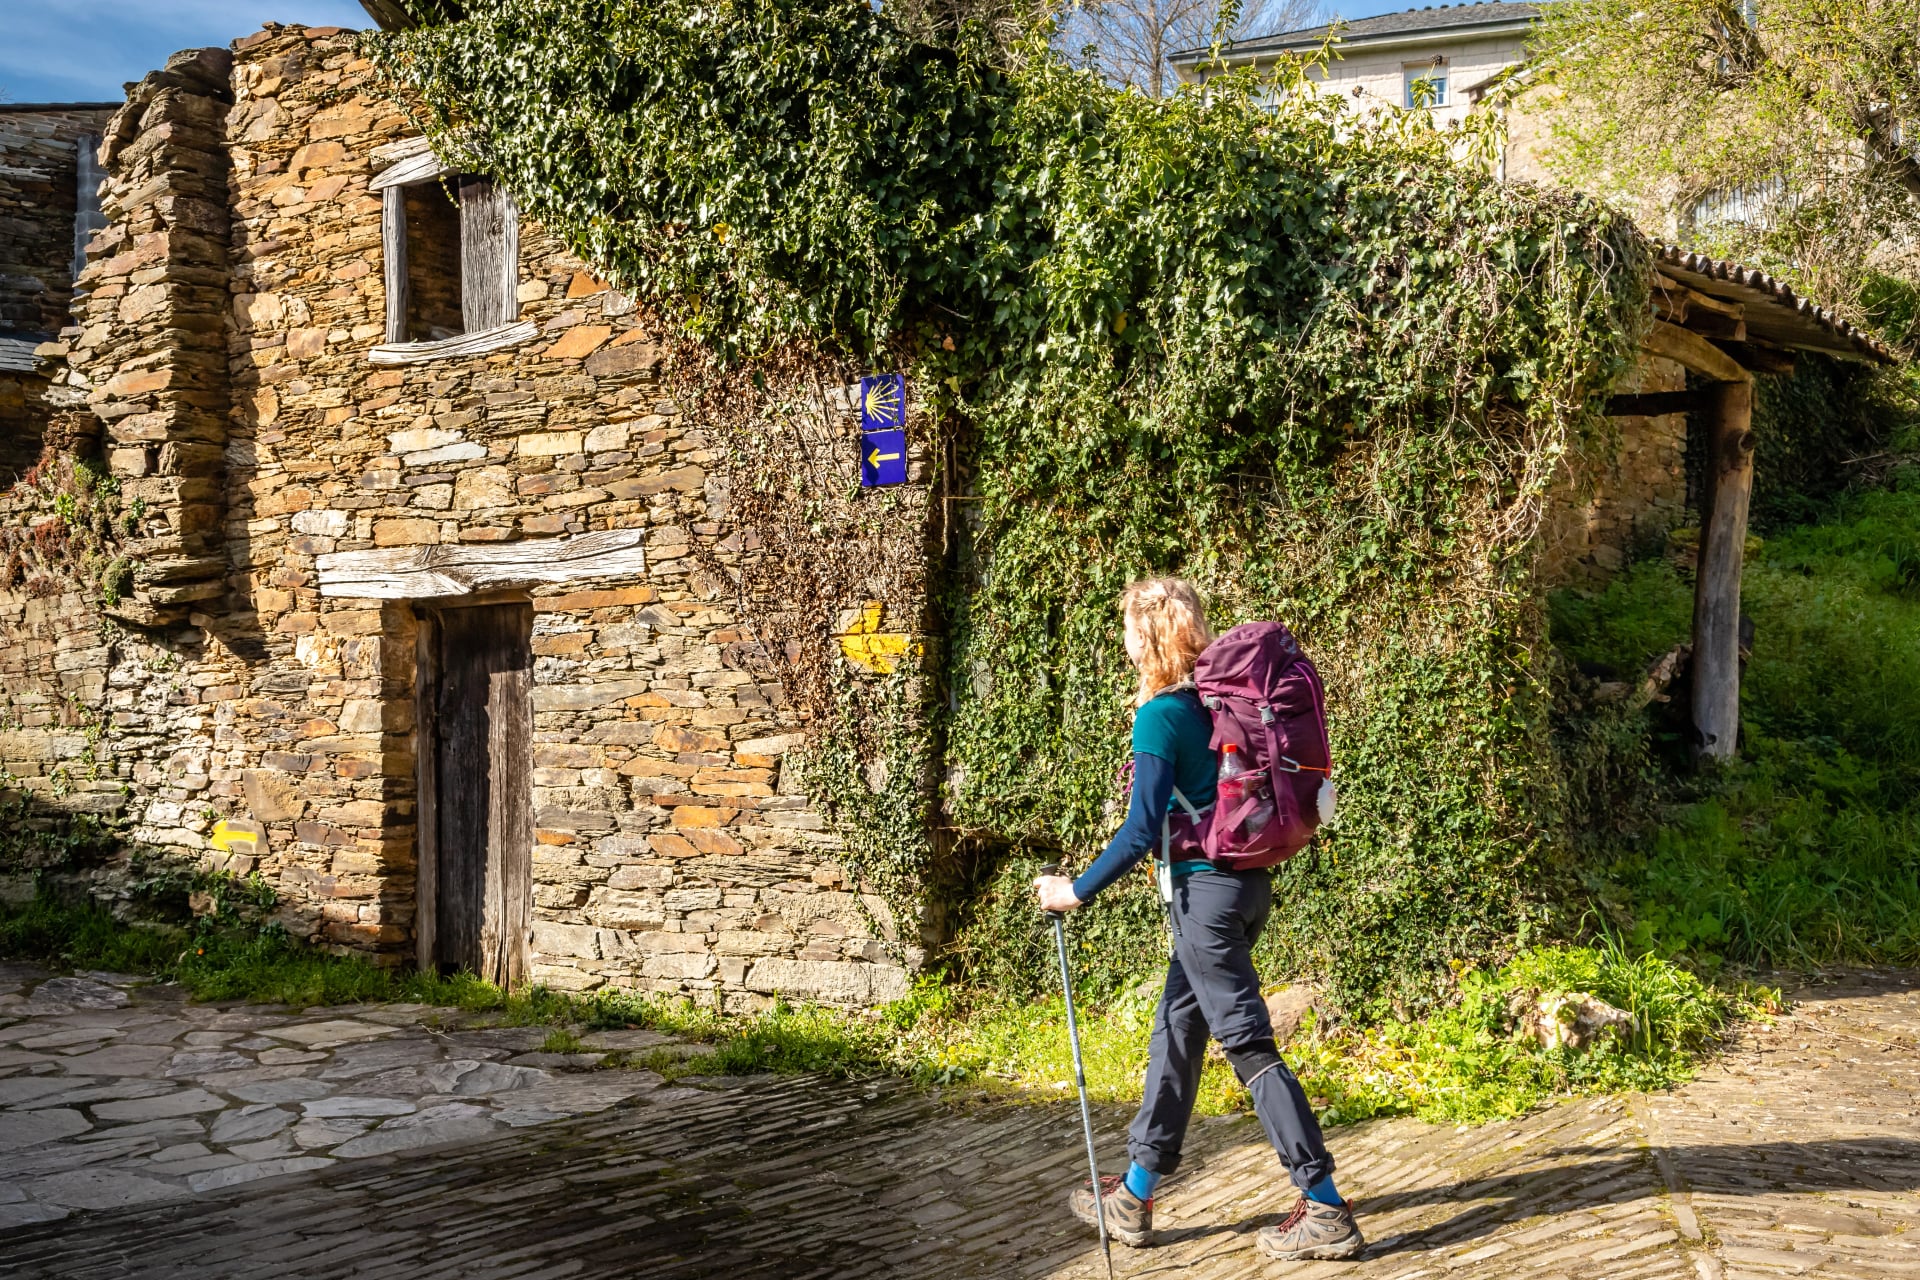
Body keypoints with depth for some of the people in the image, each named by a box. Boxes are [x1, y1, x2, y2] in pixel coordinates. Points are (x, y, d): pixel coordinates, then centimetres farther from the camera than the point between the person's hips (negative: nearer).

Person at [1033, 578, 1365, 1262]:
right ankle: (1136, 1195, 25)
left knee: (1249, 1045, -3)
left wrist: (1077, 891, -11)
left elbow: (1142, 831, -18)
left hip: (1206, 892, -9)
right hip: (1246, 880, 9)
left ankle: (1326, 1211, 2)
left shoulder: (1159, 716, -15)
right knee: (1176, 1030, 15)